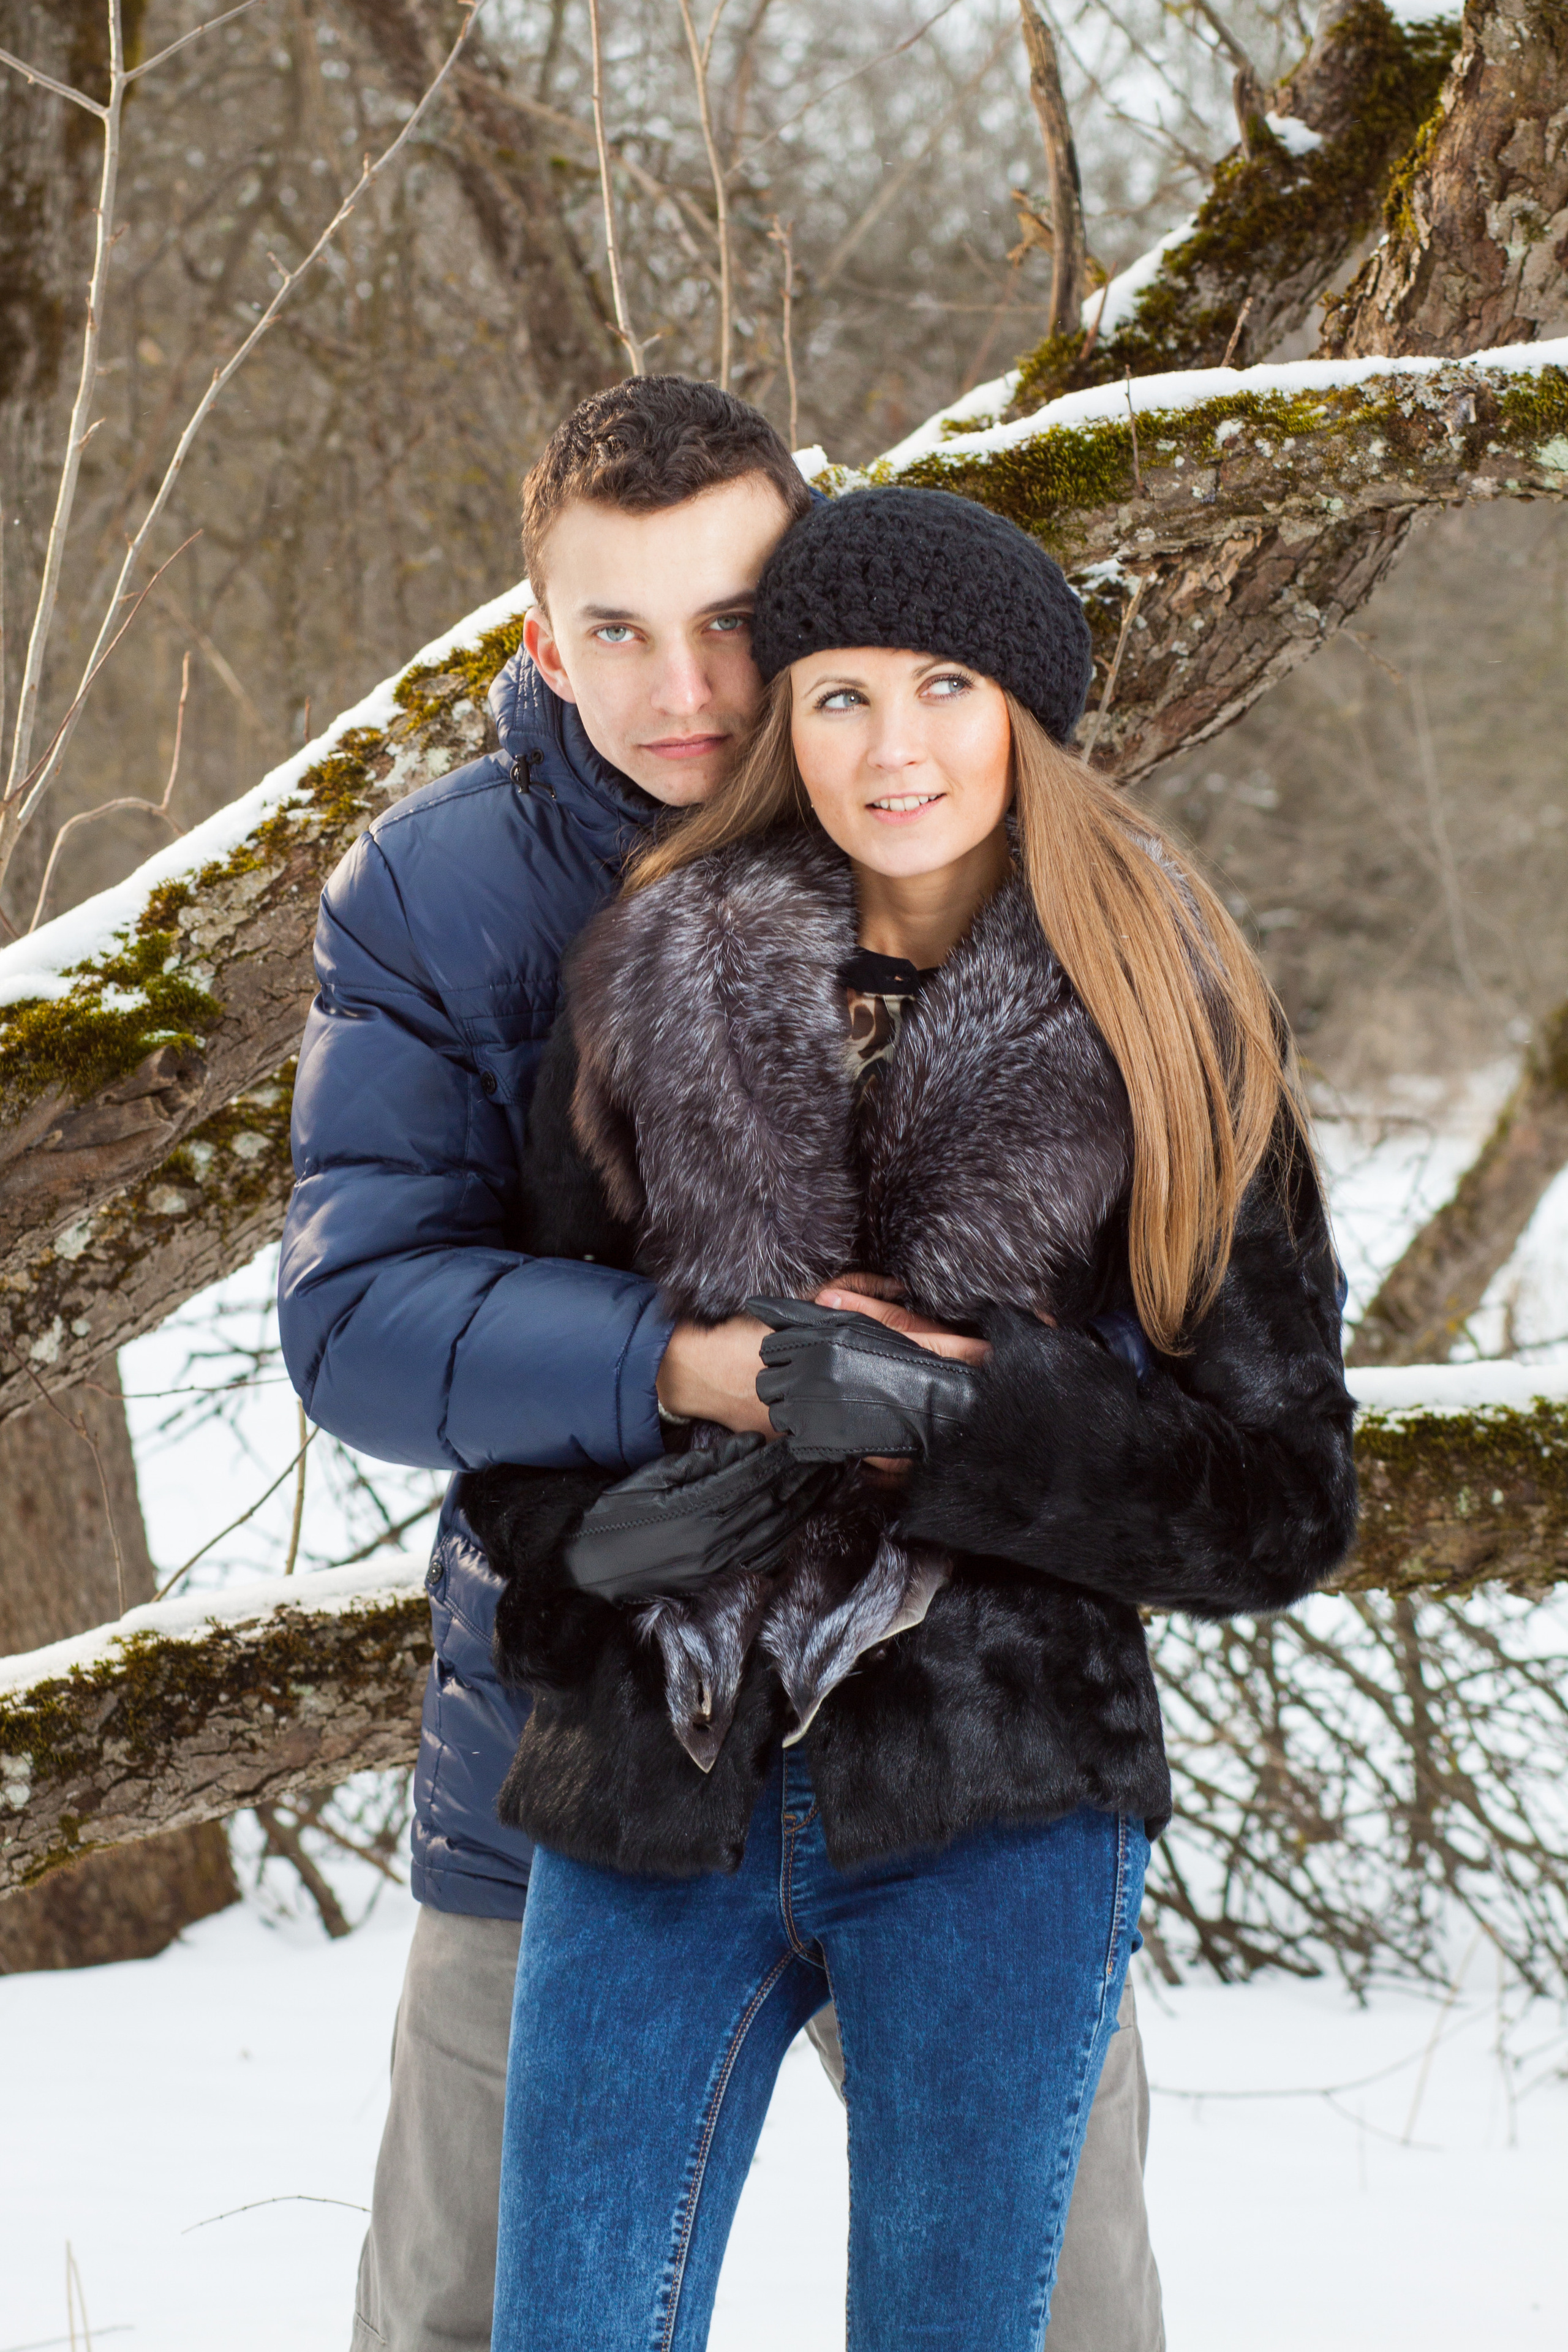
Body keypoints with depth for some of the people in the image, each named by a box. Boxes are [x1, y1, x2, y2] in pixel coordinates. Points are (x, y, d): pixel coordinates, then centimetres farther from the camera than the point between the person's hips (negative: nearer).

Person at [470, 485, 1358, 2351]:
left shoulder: (1166, 1050, -1)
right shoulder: (659, 988, 3)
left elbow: (1285, 1505, -5)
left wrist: (953, 1409, -17)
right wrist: (589, 1535, -6)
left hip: (996, 1811, -1)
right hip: (659, 1792, 2)